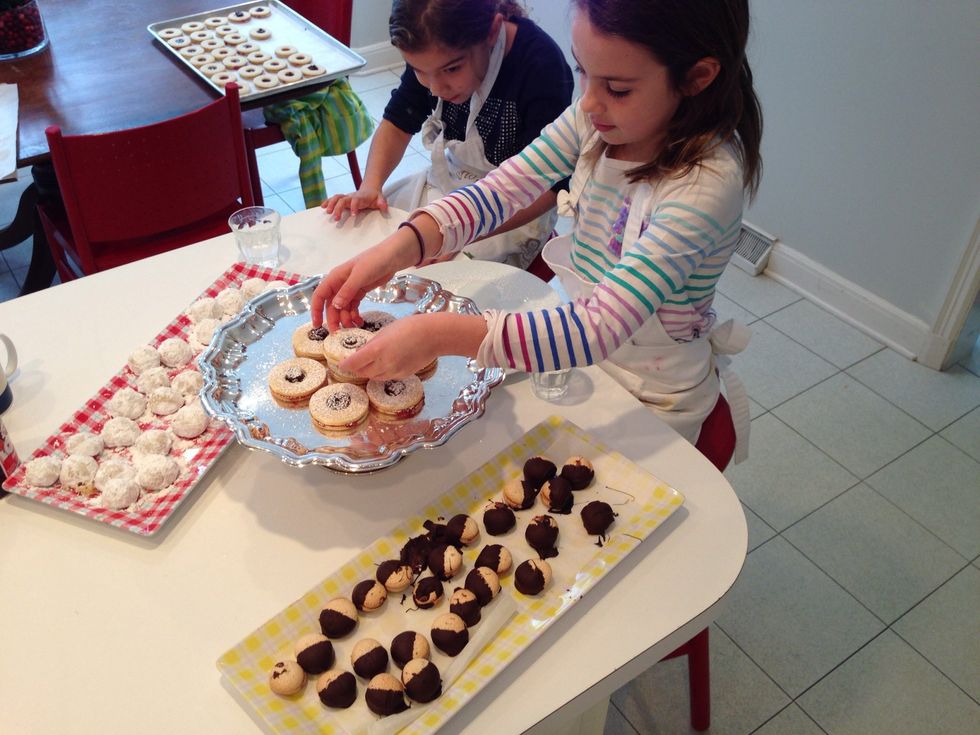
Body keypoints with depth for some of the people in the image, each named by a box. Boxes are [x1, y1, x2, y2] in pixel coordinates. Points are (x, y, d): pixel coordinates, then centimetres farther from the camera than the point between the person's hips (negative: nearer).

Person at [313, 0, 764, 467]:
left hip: (653, 396, -5)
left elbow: (602, 328, -39)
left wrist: (442, 335, -46)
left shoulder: (709, 182, -32)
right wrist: (399, 248, -32)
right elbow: (503, 189, -15)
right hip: (578, 344, 6)